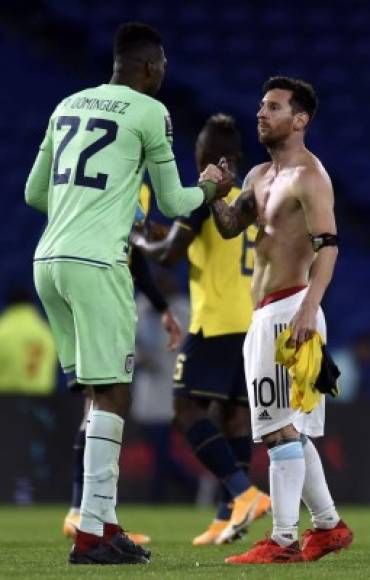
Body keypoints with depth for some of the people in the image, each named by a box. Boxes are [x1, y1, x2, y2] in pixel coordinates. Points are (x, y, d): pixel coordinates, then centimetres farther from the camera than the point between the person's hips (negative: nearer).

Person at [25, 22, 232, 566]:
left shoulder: (68, 106, 17)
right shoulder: (150, 113, -1)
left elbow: (34, 193, 24)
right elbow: (171, 203, 7)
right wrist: (210, 189, 28)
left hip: (48, 259, 7)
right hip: (96, 263, -7)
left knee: (100, 391, 13)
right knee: (111, 393, -4)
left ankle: (106, 522, 10)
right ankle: (91, 534, -9)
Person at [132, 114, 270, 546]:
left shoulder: (205, 197, -8)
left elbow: (169, 254, -13)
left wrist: (140, 242, 7)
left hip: (215, 323, -7)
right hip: (252, 325, 7)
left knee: (188, 411, -6)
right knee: (234, 413, 9)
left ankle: (244, 493, -22)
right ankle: (228, 517, 7)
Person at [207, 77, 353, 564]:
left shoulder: (308, 176, -10)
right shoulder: (260, 175, 18)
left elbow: (328, 246, -19)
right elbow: (229, 227, 18)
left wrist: (309, 309, -30)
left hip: (288, 310, -10)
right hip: (264, 313, 10)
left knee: (282, 428, -13)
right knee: (287, 428, 14)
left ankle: (283, 541, -14)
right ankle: (329, 526, 23)